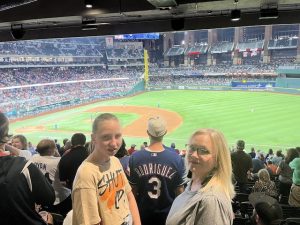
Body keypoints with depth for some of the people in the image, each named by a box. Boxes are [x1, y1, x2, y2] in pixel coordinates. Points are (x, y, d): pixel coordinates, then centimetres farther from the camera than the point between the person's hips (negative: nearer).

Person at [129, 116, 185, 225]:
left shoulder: (135, 158, -16)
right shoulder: (176, 159, -18)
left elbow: (133, 190, -7)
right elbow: (179, 191, -9)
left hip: (143, 213, 1)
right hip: (168, 213, -1)